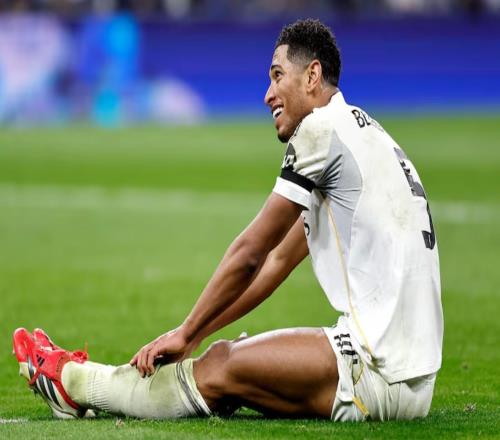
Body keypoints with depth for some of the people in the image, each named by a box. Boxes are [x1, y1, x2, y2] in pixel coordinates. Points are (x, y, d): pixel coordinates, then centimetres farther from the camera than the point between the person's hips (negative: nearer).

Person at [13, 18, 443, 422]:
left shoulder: (324, 127, -8)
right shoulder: (359, 129, 22)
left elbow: (249, 253, -4)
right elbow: (279, 259, 24)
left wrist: (186, 333, 7)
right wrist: (194, 335, 21)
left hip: (382, 372, -9)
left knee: (221, 369, -6)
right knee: (227, 358, 9)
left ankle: (70, 382, 7)